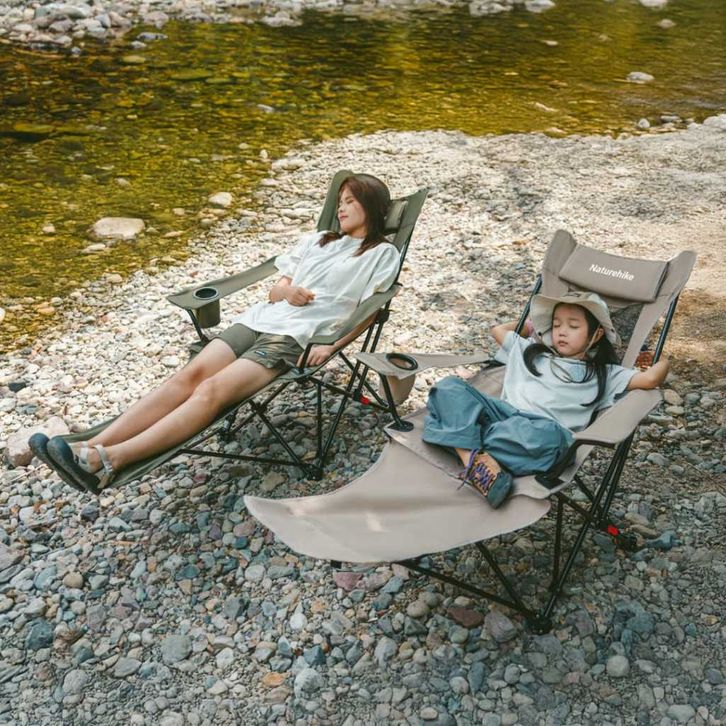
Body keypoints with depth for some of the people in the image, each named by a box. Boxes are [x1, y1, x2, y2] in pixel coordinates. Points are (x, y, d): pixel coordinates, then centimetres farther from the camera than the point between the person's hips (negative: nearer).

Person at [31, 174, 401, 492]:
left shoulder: (381, 253, 12)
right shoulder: (316, 240, 29)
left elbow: (367, 313, 2)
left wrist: (330, 346, -14)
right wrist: (284, 291, 0)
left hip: (295, 336, -6)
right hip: (258, 318, 6)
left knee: (212, 390, -27)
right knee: (190, 375, -19)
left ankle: (109, 460, -41)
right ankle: (91, 448, -32)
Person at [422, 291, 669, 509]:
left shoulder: (604, 374, 22)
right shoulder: (531, 352, 35)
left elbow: (651, 378, 8)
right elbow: (498, 330, 48)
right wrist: (531, 325, 53)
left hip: (543, 426, -3)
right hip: (501, 412, 4)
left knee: (547, 437, -43)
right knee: (449, 387, -22)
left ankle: (468, 450, -31)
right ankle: (475, 459, -41)